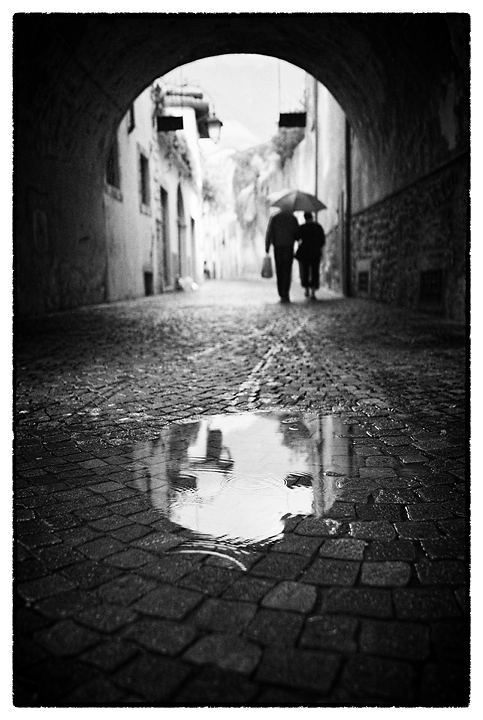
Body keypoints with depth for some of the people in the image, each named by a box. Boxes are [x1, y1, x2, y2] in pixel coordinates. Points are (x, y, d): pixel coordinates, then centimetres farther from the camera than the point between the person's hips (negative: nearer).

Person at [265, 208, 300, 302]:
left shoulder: (274, 218, 5)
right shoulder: (293, 218, 4)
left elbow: (269, 233, -3)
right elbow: (297, 234, 3)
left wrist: (267, 248, -3)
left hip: (277, 247, 1)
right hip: (289, 247, -1)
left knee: (279, 271, 9)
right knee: (287, 271, -2)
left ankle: (281, 295, 9)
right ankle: (285, 292, -19)